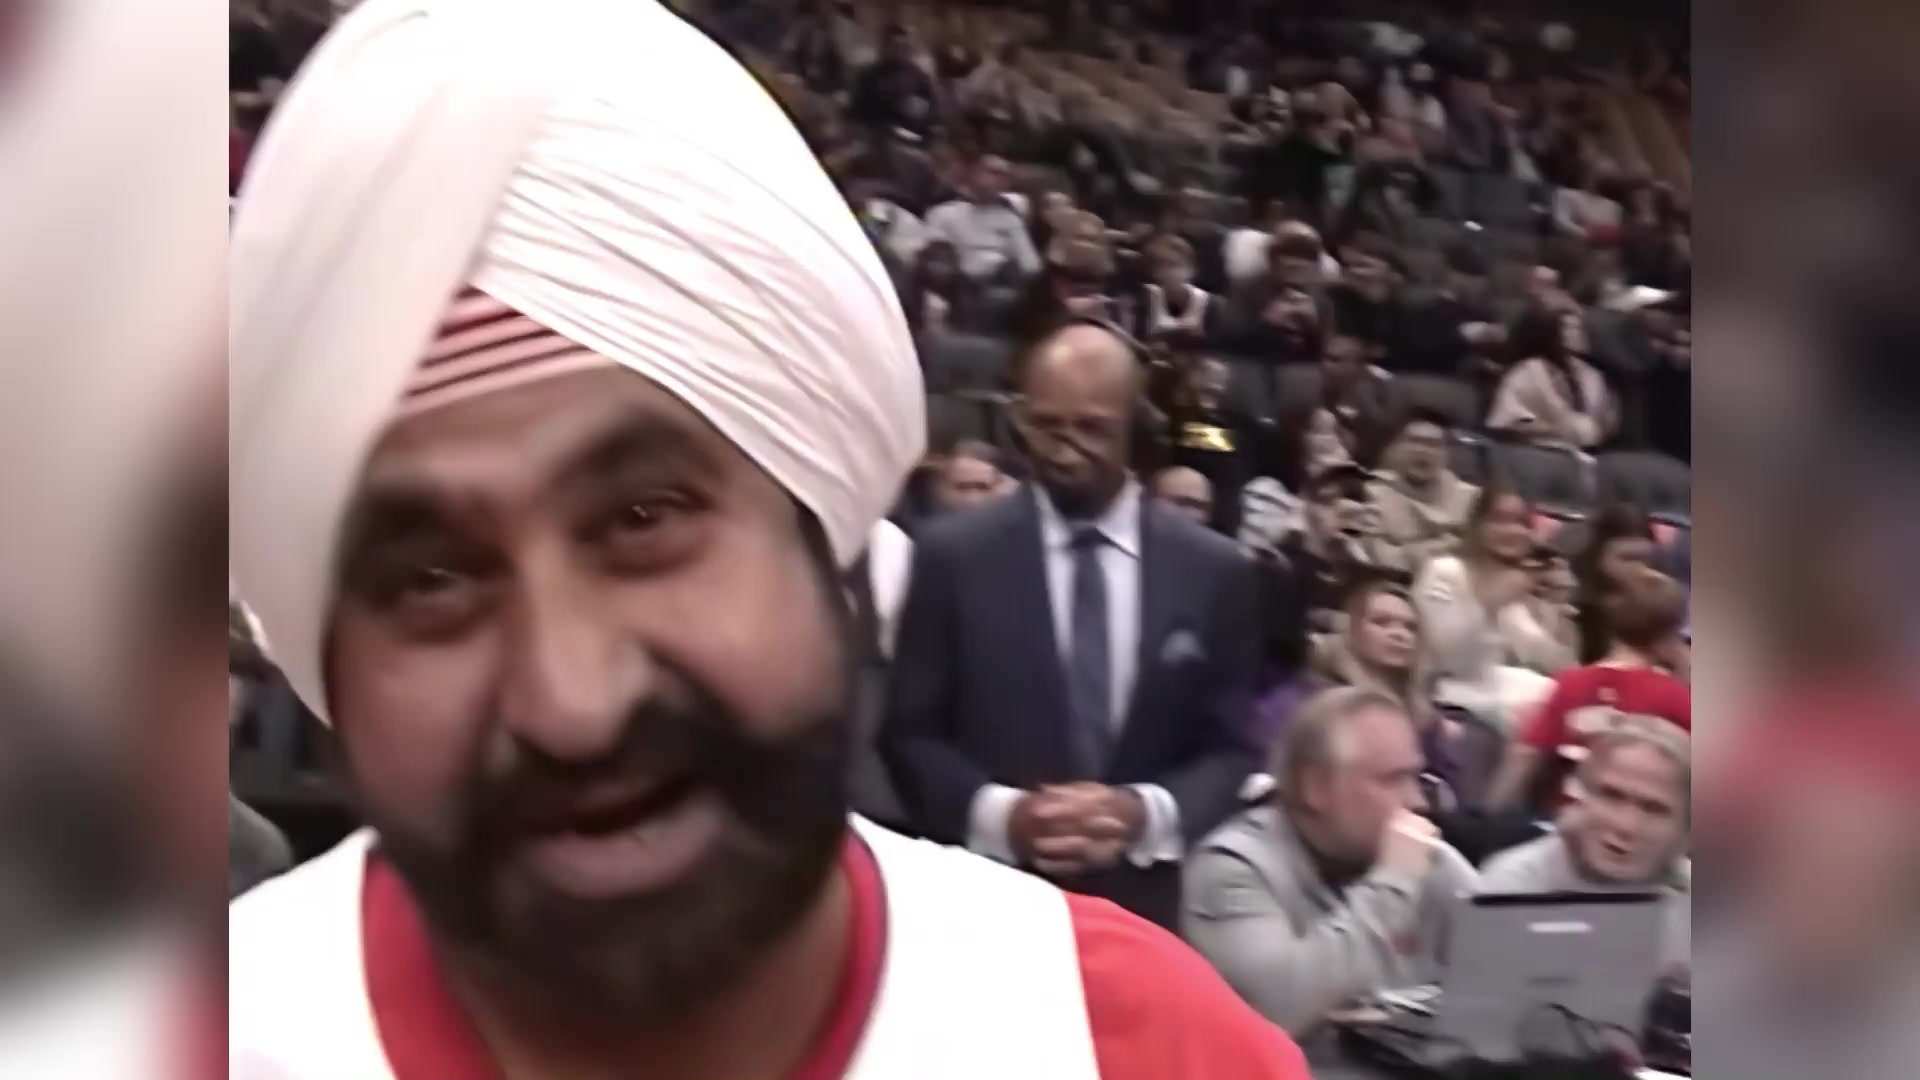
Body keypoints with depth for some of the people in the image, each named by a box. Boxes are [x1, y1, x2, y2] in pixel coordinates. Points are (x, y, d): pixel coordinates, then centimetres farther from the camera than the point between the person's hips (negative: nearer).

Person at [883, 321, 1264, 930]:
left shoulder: (1213, 571, 3)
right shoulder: (953, 557, 0)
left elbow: (1234, 751, 5)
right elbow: (909, 736, 1)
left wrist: (1149, 813, -15)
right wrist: (998, 814, -17)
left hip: (1150, 913, 2)